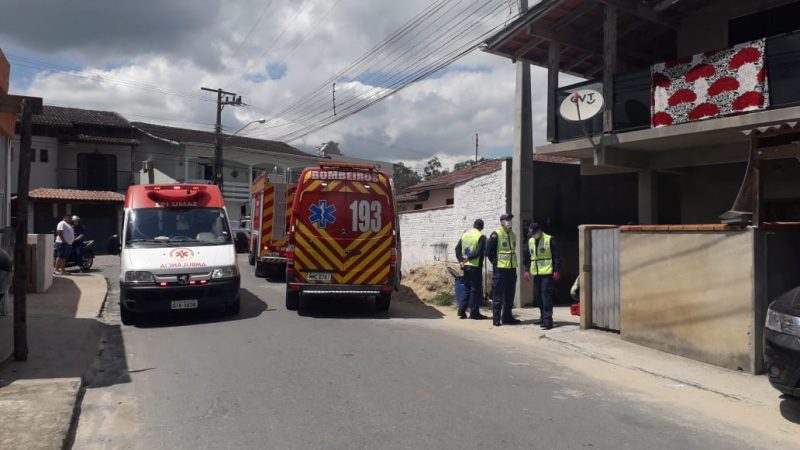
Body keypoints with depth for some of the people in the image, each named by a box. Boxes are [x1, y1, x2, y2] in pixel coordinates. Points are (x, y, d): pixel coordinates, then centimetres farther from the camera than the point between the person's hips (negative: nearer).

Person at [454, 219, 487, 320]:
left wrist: (460, 260, -1)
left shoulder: (465, 234, 8)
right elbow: (479, 252, -19)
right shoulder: (481, 237, -10)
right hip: (475, 266, -6)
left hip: (465, 266, 6)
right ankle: (474, 313, 4)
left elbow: (457, 248, 6)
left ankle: (462, 310, 13)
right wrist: (469, 257, -10)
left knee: (466, 288, 16)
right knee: (475, 289, 1)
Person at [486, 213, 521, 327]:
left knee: (510, 294, 11)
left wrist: (512, 261, 15)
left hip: (512, 268, 7)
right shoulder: (496, 235, -10)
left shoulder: (513, 235, 12)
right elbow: (489, 251, -9)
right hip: (500, 268, -7)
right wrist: (495, 262, -5)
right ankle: (496, 318, 3)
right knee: (498, 294, -2)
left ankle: (507, 317, 21)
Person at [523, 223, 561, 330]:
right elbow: (526, 257, 18)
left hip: (547, 273, -7)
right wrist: (527, 270, 11)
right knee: (538, 295, 11)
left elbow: (556, 256, -8)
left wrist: (556, 271, -11)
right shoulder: (530, 241, 12)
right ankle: (543, 316, 24)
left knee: (546, 295, -11)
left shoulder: (549, 240, -7)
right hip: (536, 273, 7)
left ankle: (548, 319, -10)